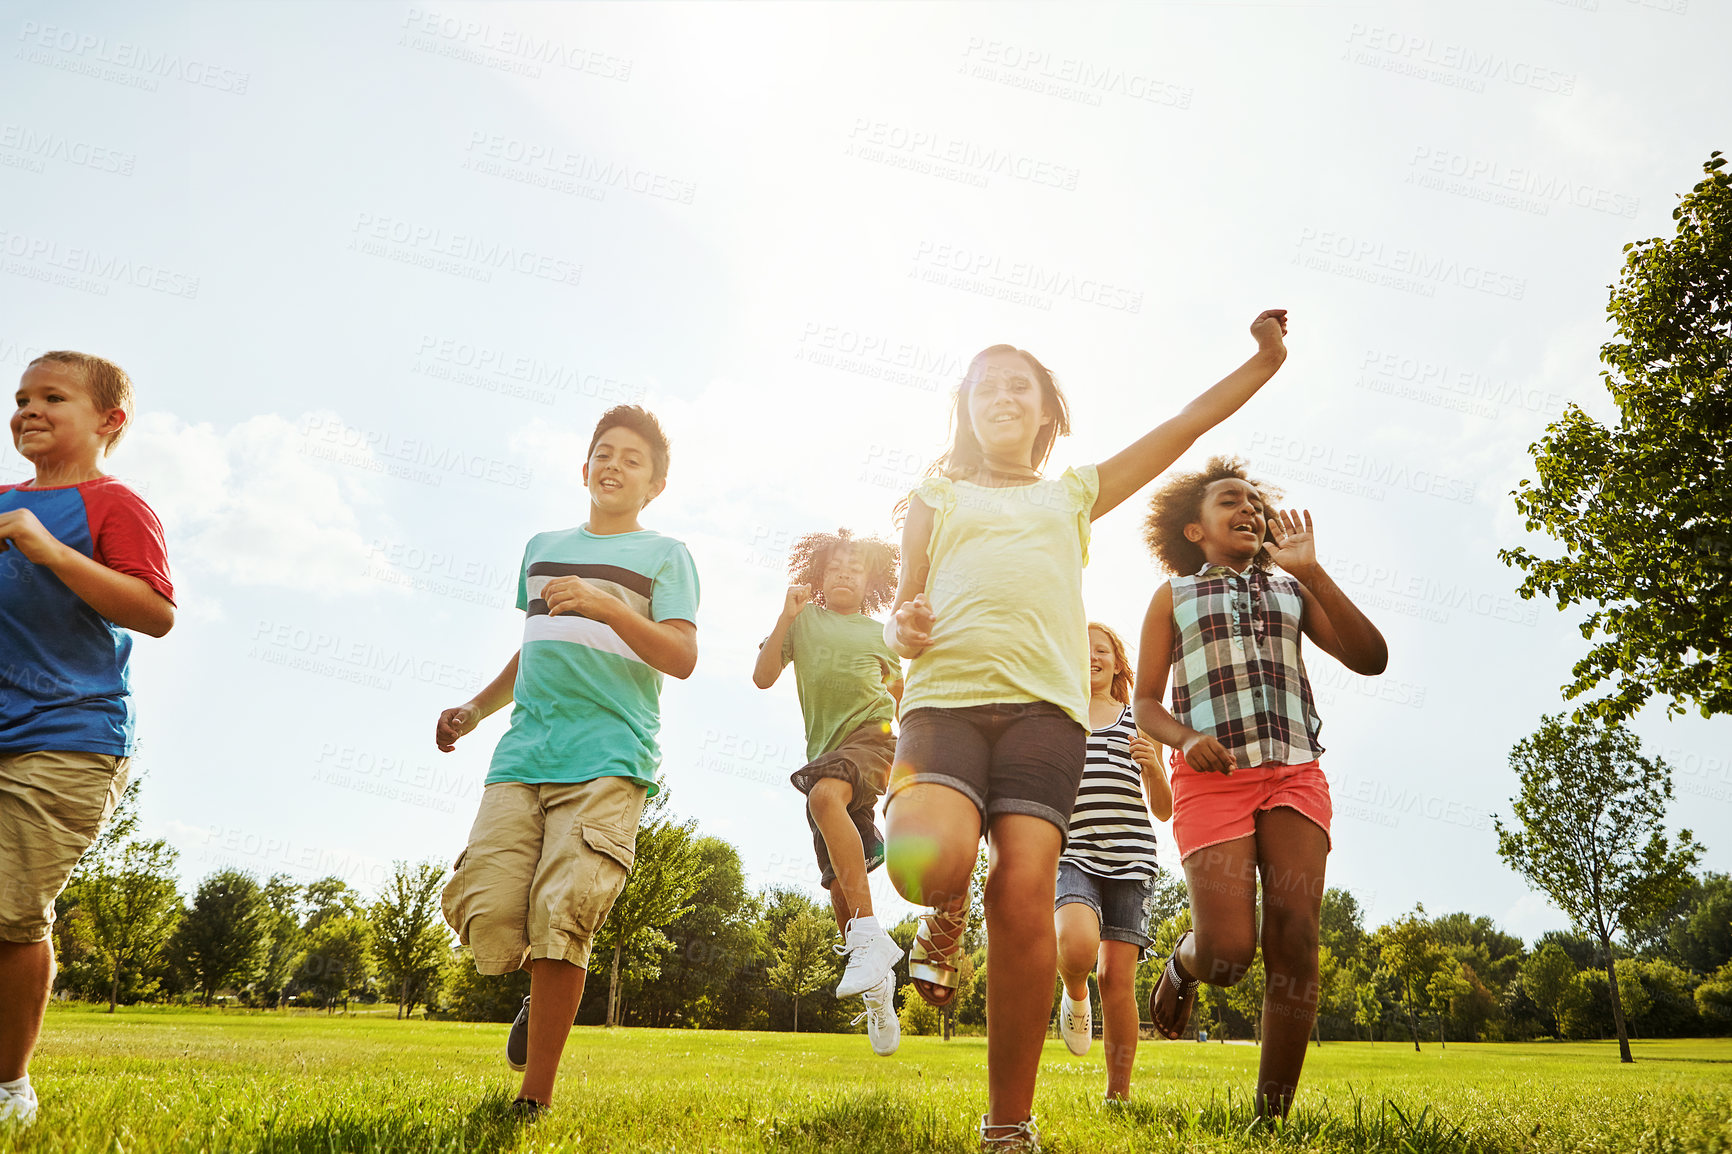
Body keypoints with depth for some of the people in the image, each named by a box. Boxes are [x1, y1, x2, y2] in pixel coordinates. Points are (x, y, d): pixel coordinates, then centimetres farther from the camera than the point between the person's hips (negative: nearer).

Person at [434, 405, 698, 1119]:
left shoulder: (664, 556, 11)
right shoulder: (543, 548, 26)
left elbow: (682, 658, -3)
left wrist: (604, 605, -15)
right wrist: (476, 708, 29)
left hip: (610, 759, -4)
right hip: (522, 753, 4)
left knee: (562, 914, -16)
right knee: (484, 912, -9)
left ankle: (534, 1101, -3)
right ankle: (546, 991, 25)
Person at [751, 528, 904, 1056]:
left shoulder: (880, 634, 16)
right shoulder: (804, 620, 15)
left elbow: (902, 695, 26)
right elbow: (762, 677, 5)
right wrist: (785, 617, -4)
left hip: (874, 736, -2)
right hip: (826, 750, 3)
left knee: (825, 794, -35)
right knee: (838, 883, -1)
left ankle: (869, 935, -34)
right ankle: (878, 983, 16)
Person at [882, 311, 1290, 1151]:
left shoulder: (1075, 494, 26)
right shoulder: (937, 501, 24)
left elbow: (1189, 423, 27)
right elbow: (902, 613, 20)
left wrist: (1264, 360, 22)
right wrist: (902, 629, -2)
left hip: (1045, 705, 1)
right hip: (945, 696, 0)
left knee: (1025, 897, -13)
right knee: (926, 863, -28)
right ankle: (947, 914, 12)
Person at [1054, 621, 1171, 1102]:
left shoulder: (1138, 721, 17)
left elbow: (1163, 810, 15)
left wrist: (1153, 766, -4)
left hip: (1130, 856, 1)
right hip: (1071, 852, -1)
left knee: (1118, 978, -4)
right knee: (1077, 946, -27)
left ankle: (1118, 1093, 13)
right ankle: (1074, 996, 9)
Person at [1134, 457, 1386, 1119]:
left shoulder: (1291, 591, 20)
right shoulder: (1174, 596, 15)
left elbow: (1370, 659, 6)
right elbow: (1145, 702, 11)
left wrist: (1311, 571, -1)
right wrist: (1184, 738, -12)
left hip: (1294, 772, 2)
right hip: (1213, 774, -2)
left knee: (1295, 942, -9)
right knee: (1228, 952, -13)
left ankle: (1274, 1114, 3)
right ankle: (1181, 966, 25)